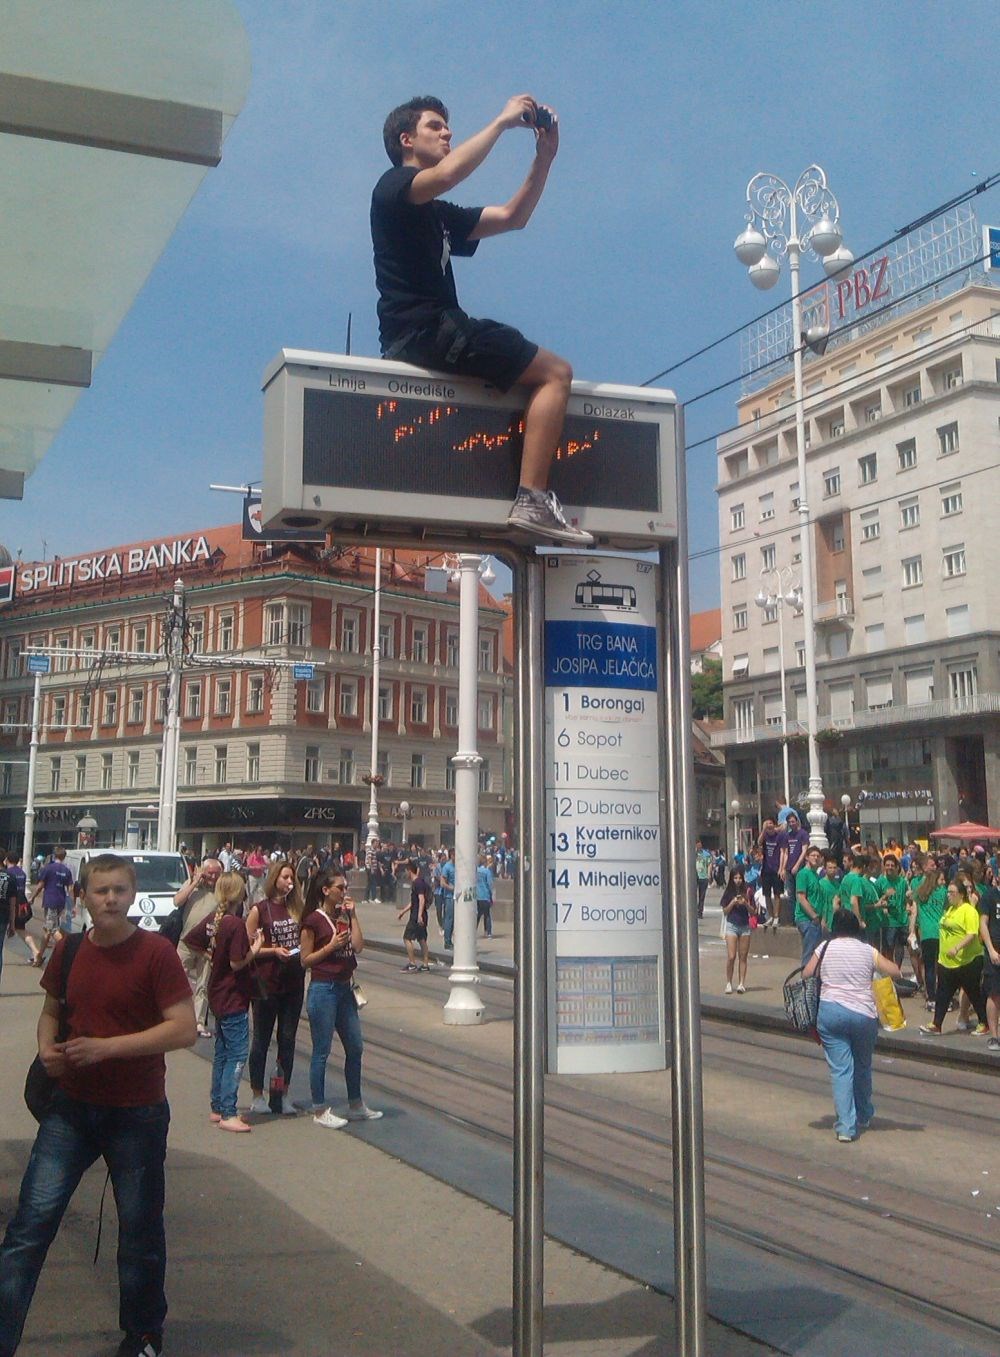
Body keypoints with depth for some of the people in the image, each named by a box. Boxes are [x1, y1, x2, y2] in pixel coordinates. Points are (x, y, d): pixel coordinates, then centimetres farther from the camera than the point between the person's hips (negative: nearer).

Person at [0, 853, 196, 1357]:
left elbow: (184, 1028, -17)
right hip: (72, 1107, 4)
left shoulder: (156, 952, -13)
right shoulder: (68, 951, 3)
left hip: (138, 1114, -3)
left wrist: (106, 1046, -22)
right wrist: (46, 1047, -5)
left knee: (140, 1233, 11)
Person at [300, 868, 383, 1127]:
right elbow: (305, 960, -9)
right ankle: (320, 1110, 11)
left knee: (355, 1048, 13)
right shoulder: (313, 920, -10)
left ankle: (356, 1106, 25)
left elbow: (358, 946, -4)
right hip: (323, 989, -7)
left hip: (345, 988, 8)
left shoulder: (344, 915, 9)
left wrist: (352, 915, -6)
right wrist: (331, 946, -19)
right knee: (322, 1052, 1)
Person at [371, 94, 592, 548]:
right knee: (555, 372, -12)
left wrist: (544, 156, 17)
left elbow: (512, 217, 27)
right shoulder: (394, 185, 3)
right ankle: (532, 501, -24)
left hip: (426, 335, 10)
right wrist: (503, 120, -11)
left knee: (542, 370, 16)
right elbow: (447, 174, -21)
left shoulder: (439, 215, 30)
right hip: (424, 327, -10)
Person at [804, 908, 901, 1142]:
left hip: (830, 1012, -1)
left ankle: (846, 1126, -4)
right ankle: (864, 1116, 35)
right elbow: (895, 972, 4)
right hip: (864, 1014, 1)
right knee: (862, 1067, 19)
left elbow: (806, 975, 3)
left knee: (840, 1070, 1)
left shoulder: (825, 948, 4)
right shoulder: (867, 950, 3)